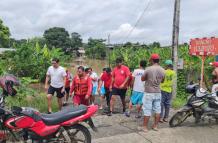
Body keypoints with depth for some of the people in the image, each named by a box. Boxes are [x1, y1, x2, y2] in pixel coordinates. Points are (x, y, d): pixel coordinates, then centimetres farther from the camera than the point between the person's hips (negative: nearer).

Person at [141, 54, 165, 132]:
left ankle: (145, 127, 9)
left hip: (148, 93, -4)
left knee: (147, 110, 1)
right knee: (157, 110, 13)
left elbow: (142, 79, -4)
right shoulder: (162, 70, 0)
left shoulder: (148, 69, -15)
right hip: (158, 92, 5)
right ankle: (155, 126, 23)